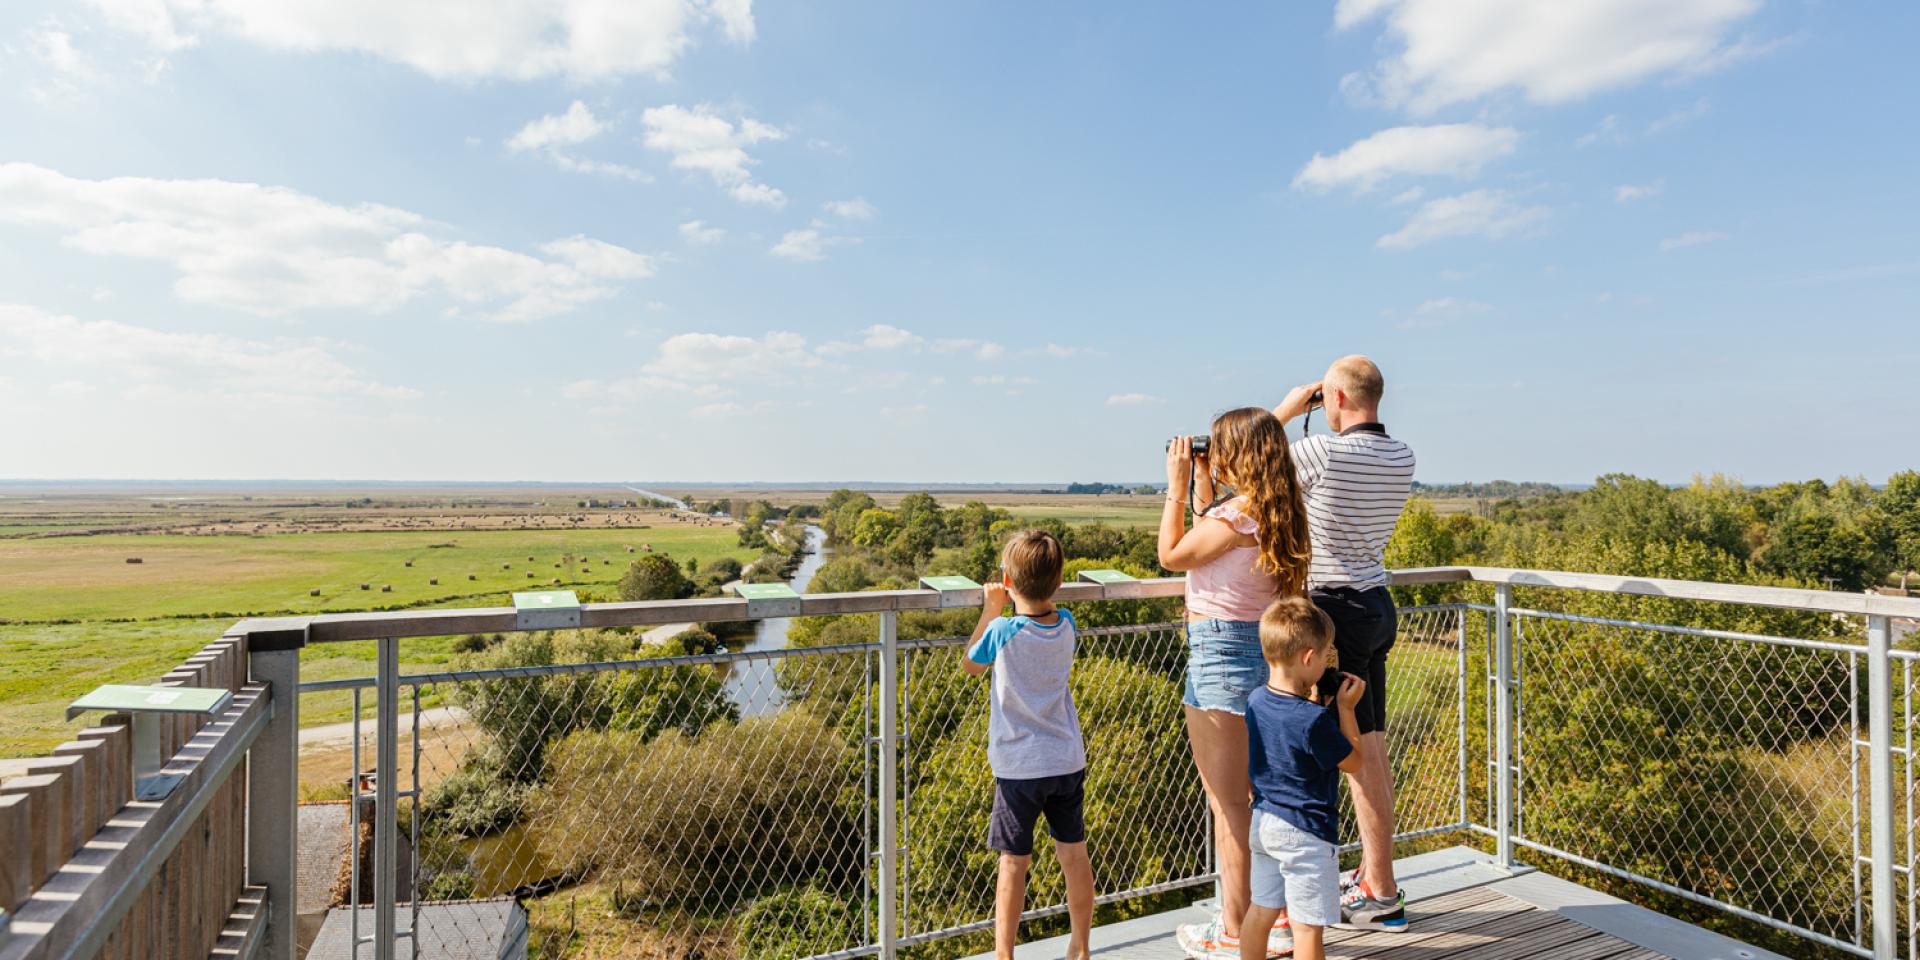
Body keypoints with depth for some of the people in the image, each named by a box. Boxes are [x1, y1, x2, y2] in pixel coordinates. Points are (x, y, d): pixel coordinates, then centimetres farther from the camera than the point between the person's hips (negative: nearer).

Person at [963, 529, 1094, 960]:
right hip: (1068, 761, 4)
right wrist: (1029, 598, 10)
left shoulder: (1003, 631, -18)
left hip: (1019, 767, -4)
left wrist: (990, 610, 6)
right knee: (1074, 855, 16)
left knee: (1013, 864, 6)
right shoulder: (1066, 625, -5)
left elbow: (972, 665, 2)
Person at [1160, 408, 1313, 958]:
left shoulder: (1236, 515, -21)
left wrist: (1177, 485, -4)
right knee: (1253, 793, 21)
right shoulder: (1276, 514, 7)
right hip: (1261, 646, 10)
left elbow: (1171, 556, -9)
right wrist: (1202, 490, 16)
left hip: (1220, 651, -10)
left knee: (1227, 801, 3)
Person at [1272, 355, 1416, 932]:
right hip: (1377, 602, 9)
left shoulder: (1324, 452, -18)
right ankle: (1371, 873, 28)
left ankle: (1383, 898, 9)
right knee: (1372, 750, 15)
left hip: (1338, 608, -9)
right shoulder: (1402, 458, 6)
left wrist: (1286, 410, 3)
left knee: (1361, 754, -1)